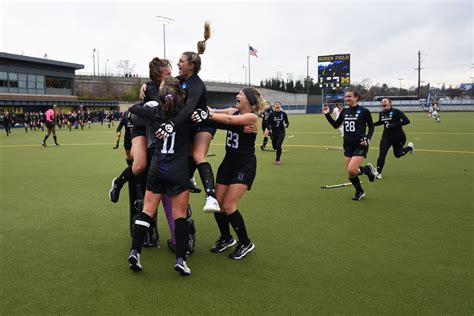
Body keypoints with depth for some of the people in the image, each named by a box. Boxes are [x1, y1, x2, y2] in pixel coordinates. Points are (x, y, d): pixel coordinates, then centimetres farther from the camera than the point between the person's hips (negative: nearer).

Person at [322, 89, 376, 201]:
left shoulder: (364, 111, -8)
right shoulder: (344, 111, 7)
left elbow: (371, 127, -1)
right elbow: (336, 125, 14)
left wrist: (367, 139, -16)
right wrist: (327, 115, 4)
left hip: (360, 145, -5)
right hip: (348, 144, 6)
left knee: (351, 170, -19)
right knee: (350, 172, 6)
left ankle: (368, 169, 13)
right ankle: (360, 192, 31)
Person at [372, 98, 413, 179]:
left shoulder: (396, 112, -16)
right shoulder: (381, 113, 1)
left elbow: (406, 121, -20)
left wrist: (394, 125, -27)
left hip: (398, 137, -3)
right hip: (386, 137, 3)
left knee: (397, 154, 16)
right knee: (381, 155, -9)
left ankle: (410, 147, 46)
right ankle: (378, 172, 5)